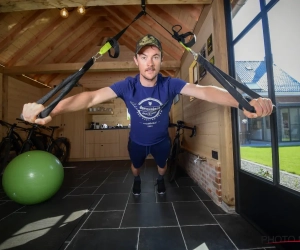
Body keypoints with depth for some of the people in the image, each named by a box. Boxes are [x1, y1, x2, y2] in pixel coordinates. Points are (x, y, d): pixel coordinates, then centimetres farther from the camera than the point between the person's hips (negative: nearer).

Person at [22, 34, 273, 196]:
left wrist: (244, 103, -57)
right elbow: (92, 96, -39)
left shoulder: (170, 85, -29)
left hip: (161, 140, 0)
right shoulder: (127, 86, -30)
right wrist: (51, 111, -52)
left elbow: (204, 91, -42)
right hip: (137, 141, 0)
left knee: (162, 165, 30)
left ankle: (160, 180, 68)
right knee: (136, 166, 30)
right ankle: (137, 181, 68)